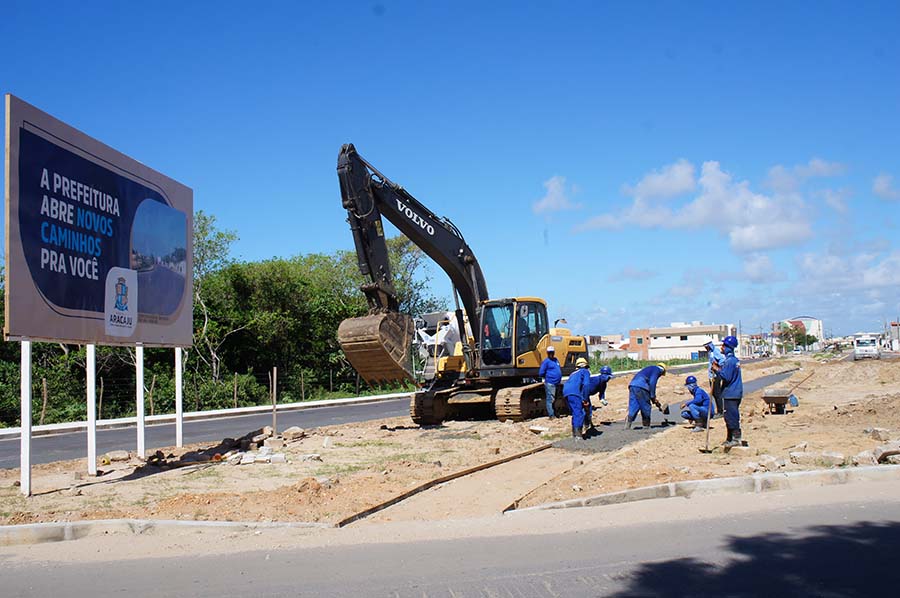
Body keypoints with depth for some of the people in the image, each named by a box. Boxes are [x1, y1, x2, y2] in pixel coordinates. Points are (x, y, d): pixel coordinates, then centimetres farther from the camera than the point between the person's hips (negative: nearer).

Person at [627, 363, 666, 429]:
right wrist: (653, 397, -4)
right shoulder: (657, 370, 8)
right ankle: (646, 426, 13)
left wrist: (654, 399, 35)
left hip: (632, 385, 8)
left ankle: (627, 426, -10)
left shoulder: (650, 369, 34)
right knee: (646, 408, 5)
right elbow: (652, 383, -7)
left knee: (633, 409, 3)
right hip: (641, 387, -8)